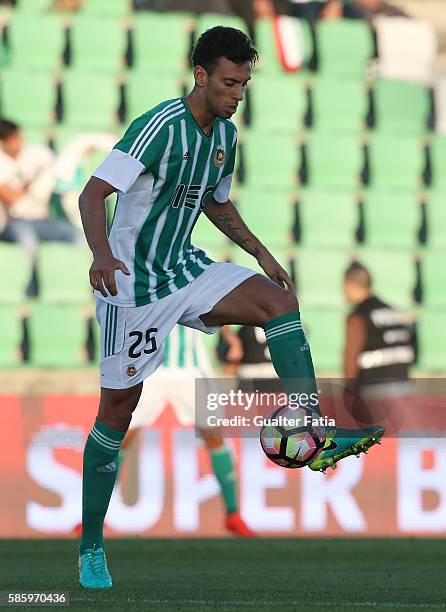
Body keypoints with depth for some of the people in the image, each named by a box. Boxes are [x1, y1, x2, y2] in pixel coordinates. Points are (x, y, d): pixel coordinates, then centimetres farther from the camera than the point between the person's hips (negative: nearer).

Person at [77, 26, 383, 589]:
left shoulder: (224, 134, 6)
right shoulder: (160, 127, -20)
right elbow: (92, 193, -27)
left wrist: (259, 252, 15)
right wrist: (102, 255, -44)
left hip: (185, 269, 7)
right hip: (132, 283, -7)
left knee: (279, 300, -17)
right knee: (118, 408, -2)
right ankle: (90, 547, 10)